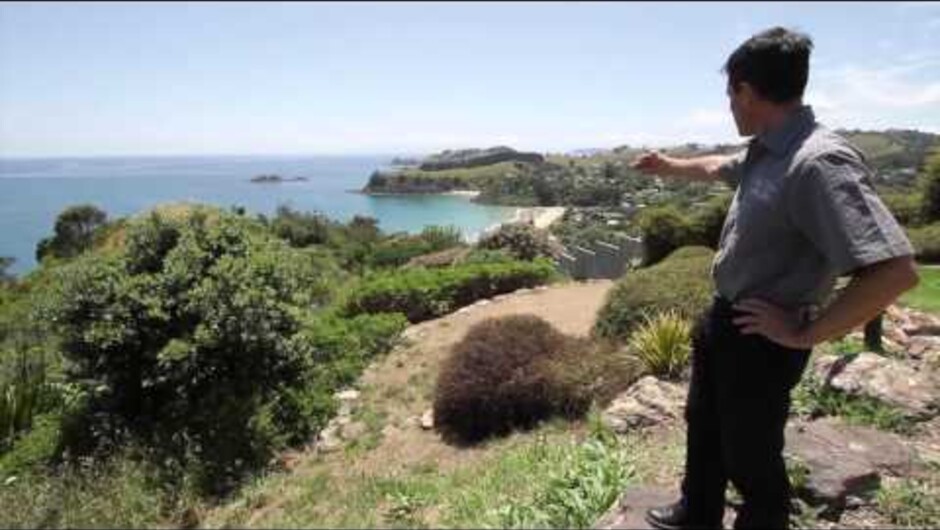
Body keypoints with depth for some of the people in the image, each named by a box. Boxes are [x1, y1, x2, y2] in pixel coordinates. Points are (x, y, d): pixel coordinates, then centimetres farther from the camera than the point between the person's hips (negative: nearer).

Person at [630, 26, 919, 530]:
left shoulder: (819, 161, -28)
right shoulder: (764, 153, 2)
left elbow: (895, 270, -34)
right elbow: (719, 167, 27)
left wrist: (805, 334, -24)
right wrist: (670, 166, 41)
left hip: (759, 339, -10)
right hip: (722, 321, 10)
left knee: (751, 460, 10)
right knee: (703, 429, 27)